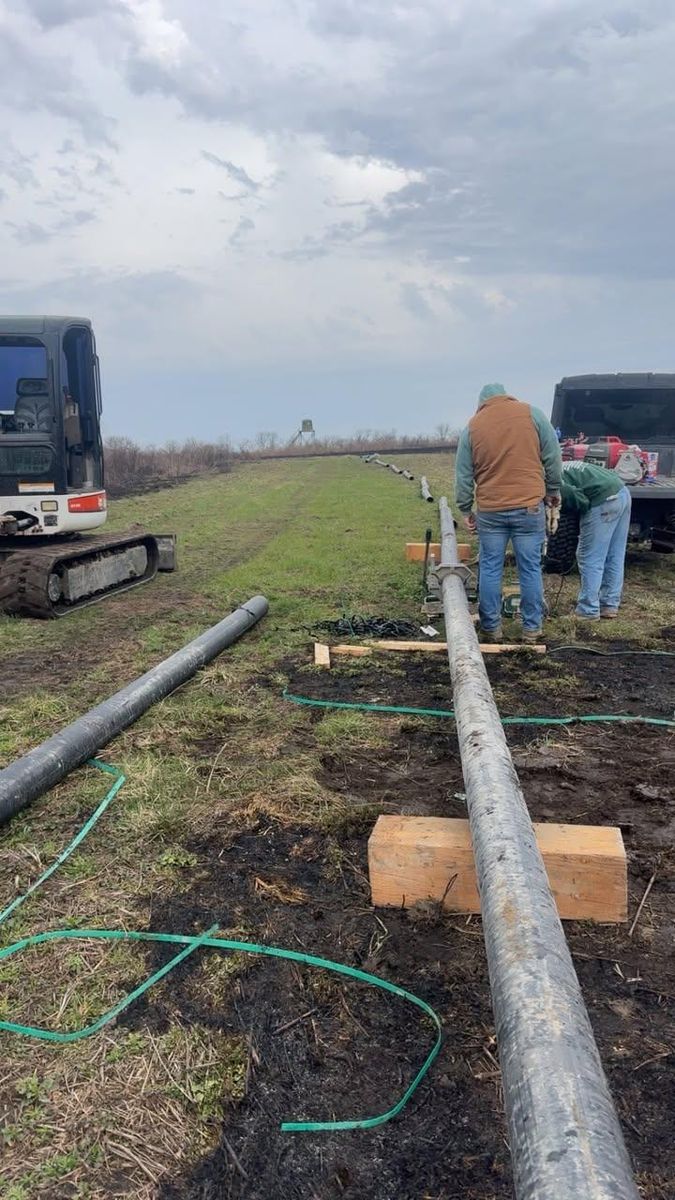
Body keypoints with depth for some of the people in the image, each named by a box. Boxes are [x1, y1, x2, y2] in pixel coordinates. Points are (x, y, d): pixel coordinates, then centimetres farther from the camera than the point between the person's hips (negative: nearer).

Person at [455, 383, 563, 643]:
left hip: (490, 510, 1)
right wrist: (553, 489, 15)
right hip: (529, 506, -1)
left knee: (490, 569, 9)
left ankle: (491, 627, 14)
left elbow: (463, 475, 8)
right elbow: (552, 457, 3)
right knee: (530, 568, 6)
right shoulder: (531, 414, 2)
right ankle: (532, 628, 12)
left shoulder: (472, 427, 5)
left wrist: (465, 510, 16)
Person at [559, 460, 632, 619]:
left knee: (590, 560, 0)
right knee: (614, 558, 15)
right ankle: (610, 606, 23)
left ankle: (588, 611, 5)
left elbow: (579, 500, -13)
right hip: (622, 492, 10)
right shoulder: (561, 469, 24)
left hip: (605, 500, -10)